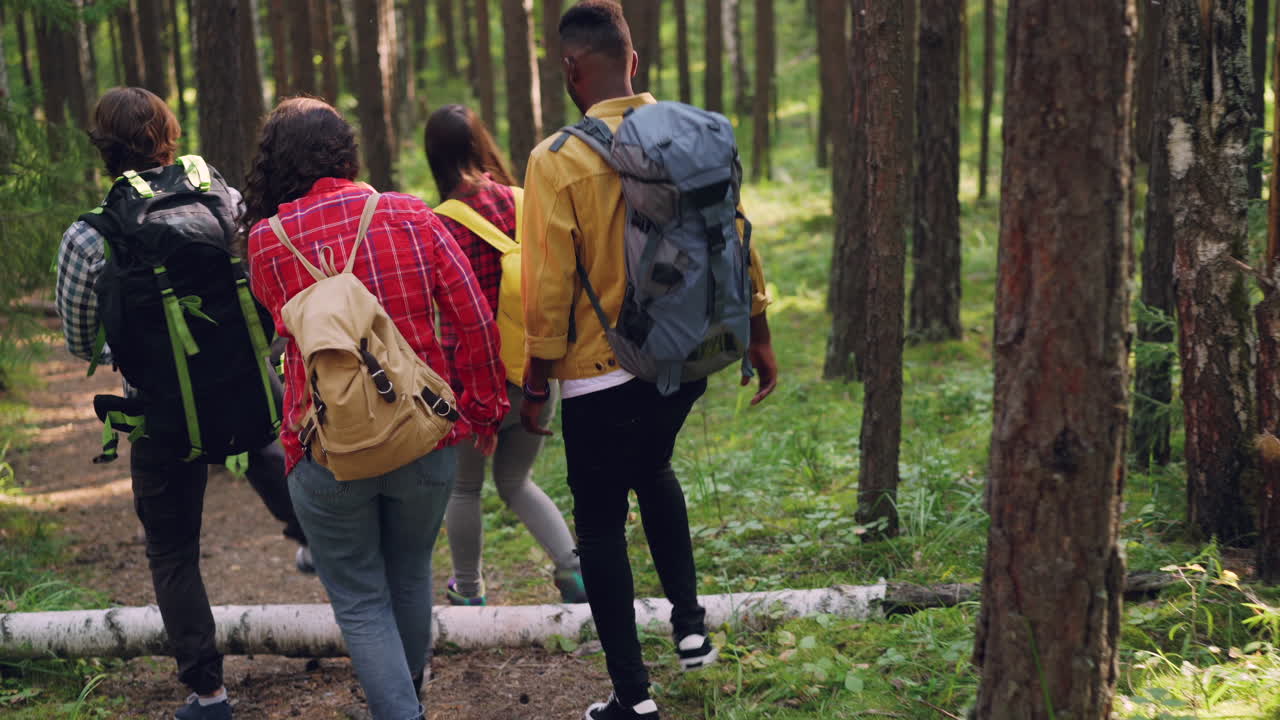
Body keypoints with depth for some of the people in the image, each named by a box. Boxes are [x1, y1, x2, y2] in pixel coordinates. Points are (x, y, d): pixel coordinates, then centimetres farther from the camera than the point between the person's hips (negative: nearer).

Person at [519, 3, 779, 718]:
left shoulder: (558, 160, -16)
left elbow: (551, 287, -15)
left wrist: (536, 385, -3)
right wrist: (759, 339, 15)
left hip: (601, 373, -5)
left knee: (601, 521, 10)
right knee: (653, 469, 32)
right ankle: (690, 623, 33)